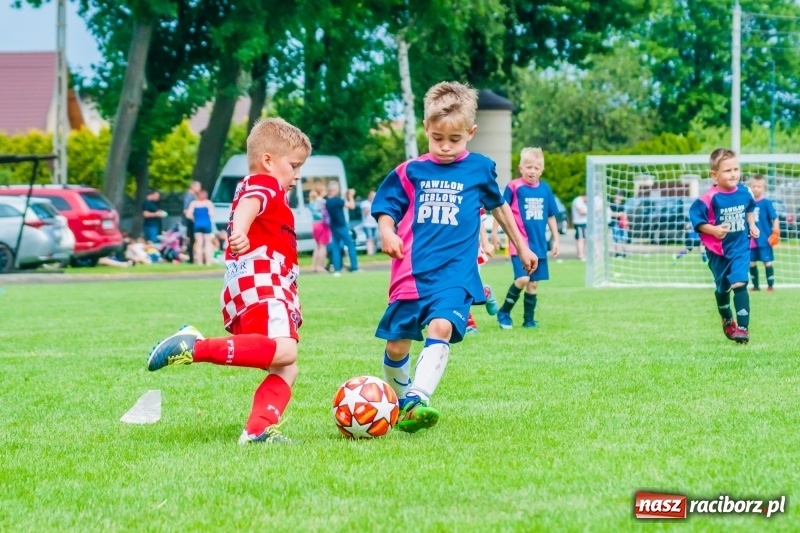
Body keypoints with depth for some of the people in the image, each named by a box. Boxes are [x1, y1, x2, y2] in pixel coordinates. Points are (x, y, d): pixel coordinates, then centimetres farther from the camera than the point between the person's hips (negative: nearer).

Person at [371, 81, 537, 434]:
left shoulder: (480, 169, 7)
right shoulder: (410, 173, 6)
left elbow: (498, 206, 24)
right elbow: (386, 210, 9)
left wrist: (521, 247, 34)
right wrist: (387, 233, -15)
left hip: (455, 273, -2)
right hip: (411, 273, 2)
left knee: (441, 327, -27)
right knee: (396, 345, 4)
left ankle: (417, 400, -38)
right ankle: (397, 401, 28)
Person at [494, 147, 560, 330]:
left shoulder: (545, 189, 5)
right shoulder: (514, 187, -8)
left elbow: (551, 216, 15)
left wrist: (556, 239, 16)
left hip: (539, 244, 5)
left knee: (533, 283, 8)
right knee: (522, 279, -17)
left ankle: (528, 319, 20)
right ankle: (504, 313, 2)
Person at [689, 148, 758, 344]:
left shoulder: (744, 192, -5)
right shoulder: (710, 198, -21)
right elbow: (696, 218, -18)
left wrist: (752, 225, 8)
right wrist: (713, 230, -29)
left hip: (740, 247, 1)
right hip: (718, 251, -1)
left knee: (739, 284, -18)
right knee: (722, 289, 17)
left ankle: (743, 327, -17)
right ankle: (727, 321, 43)